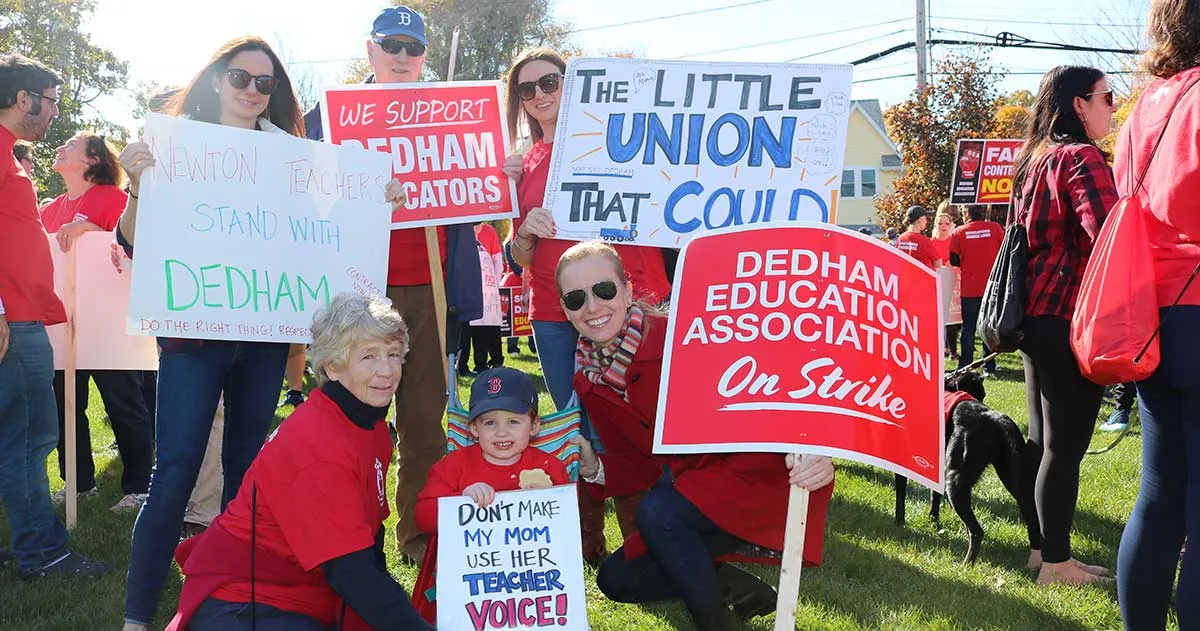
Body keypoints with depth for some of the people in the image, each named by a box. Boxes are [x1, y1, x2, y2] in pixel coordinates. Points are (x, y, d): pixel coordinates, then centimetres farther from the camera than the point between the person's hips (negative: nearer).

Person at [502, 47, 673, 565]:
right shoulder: (523, 165, 13)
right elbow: (523, 259, 10)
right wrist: (526, 230, -10)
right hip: (554, 317, 4)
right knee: (579, 432, 10)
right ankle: (589, 548, 22)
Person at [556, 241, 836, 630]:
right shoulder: (590, 381, 1)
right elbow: (639, 465, 10)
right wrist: (595, 470, -11)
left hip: (761, 472, -8)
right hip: (696, 492, 8)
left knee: (657, 512, -31)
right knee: (616, 579, 4)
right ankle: (738, 588, 13)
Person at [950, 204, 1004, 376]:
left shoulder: (959, 232, -5)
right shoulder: (995, 228, -4)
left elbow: (953, 260, -7)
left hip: (969, 288, -1)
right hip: (992, 287, 1)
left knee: (968, 328, 7)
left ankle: (965, 367, 5)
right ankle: (989, 367, 7)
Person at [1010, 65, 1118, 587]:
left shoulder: (1035, 159, 17)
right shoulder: (1082, 157, -12)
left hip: (1036, 317, 10)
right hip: (1072, 319, -10)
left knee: (1043, 439, 14)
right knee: (1065, 445, -4)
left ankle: (1044, 547, 23)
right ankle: (1057, 562, 2)